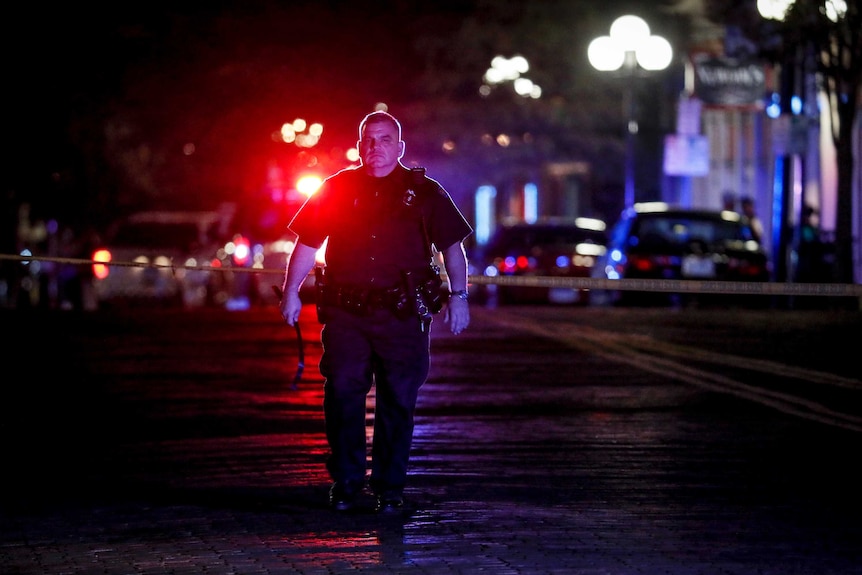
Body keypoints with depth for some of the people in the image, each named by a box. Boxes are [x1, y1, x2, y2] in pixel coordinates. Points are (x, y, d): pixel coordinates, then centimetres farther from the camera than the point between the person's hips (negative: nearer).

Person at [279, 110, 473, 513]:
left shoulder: (424, 193, 8)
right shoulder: (337, 189, 11)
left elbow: (452, 246, 10)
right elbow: (306, 244, 14)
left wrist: (458, 296, 2)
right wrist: (291, 292, 8)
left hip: (403, 314, -1)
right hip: (345, 313, 1)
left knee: (397, 401, 1)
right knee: (342, 394, -4)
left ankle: (389, 487, 10)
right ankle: (345, 482, 6)